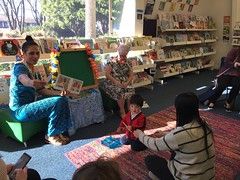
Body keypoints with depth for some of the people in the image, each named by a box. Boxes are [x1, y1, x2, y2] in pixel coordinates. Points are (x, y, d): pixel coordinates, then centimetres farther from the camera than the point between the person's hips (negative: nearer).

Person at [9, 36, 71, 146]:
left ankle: (58, 132, 4)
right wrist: (33, 83, -50)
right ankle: (51, 135, -5)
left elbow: (40, 90, 9)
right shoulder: (19, 67, -13)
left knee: (62, 99, 1)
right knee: (58, 102, -22)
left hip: (28, 105, 9)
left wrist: (58, 93, -1)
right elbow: (26, 81, -36)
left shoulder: (30, 68, 13)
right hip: (20, 110, -9)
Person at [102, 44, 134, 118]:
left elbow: (131, 75, 10)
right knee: (120, 91, -32)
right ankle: (122, 112, -17)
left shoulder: (126, 64, 11)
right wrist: (116, 82, -19)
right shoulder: (112, 62, -3)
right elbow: (107, 74, -9)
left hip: (124, 84, 4)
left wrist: (127, 82, -10)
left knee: (131, 91, -25)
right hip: (112, 84, -4)